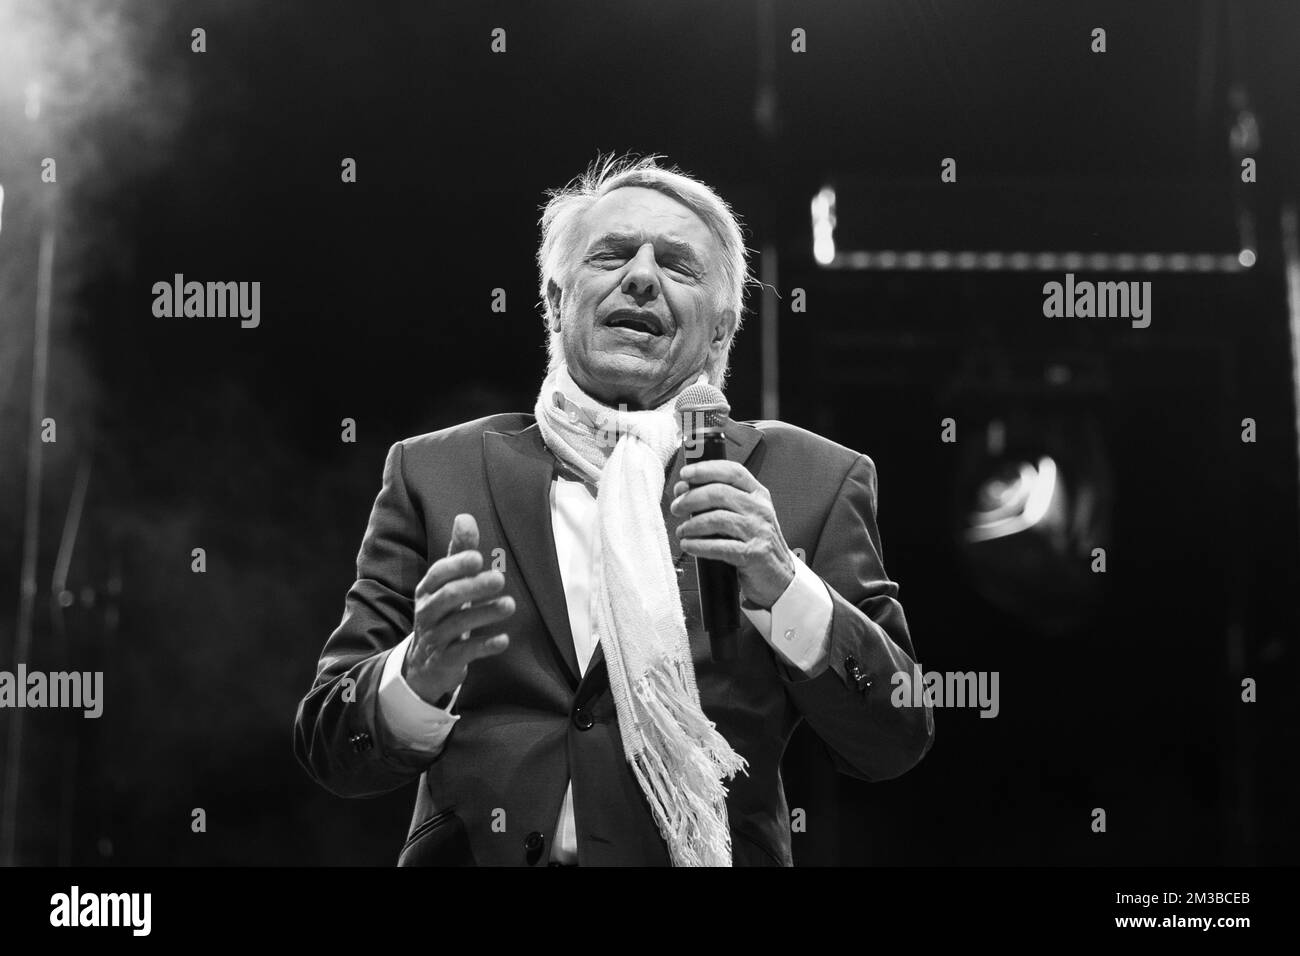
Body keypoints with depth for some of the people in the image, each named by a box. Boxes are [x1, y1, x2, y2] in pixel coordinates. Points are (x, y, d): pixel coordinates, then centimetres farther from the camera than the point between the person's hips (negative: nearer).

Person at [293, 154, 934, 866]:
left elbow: (895, 744, 1)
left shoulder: (814, 481, 5)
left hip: (707, 858, -1)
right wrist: (420, 673, -16)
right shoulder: (437, 473, 6)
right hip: (474, 852, 1)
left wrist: (783, 589, -13)